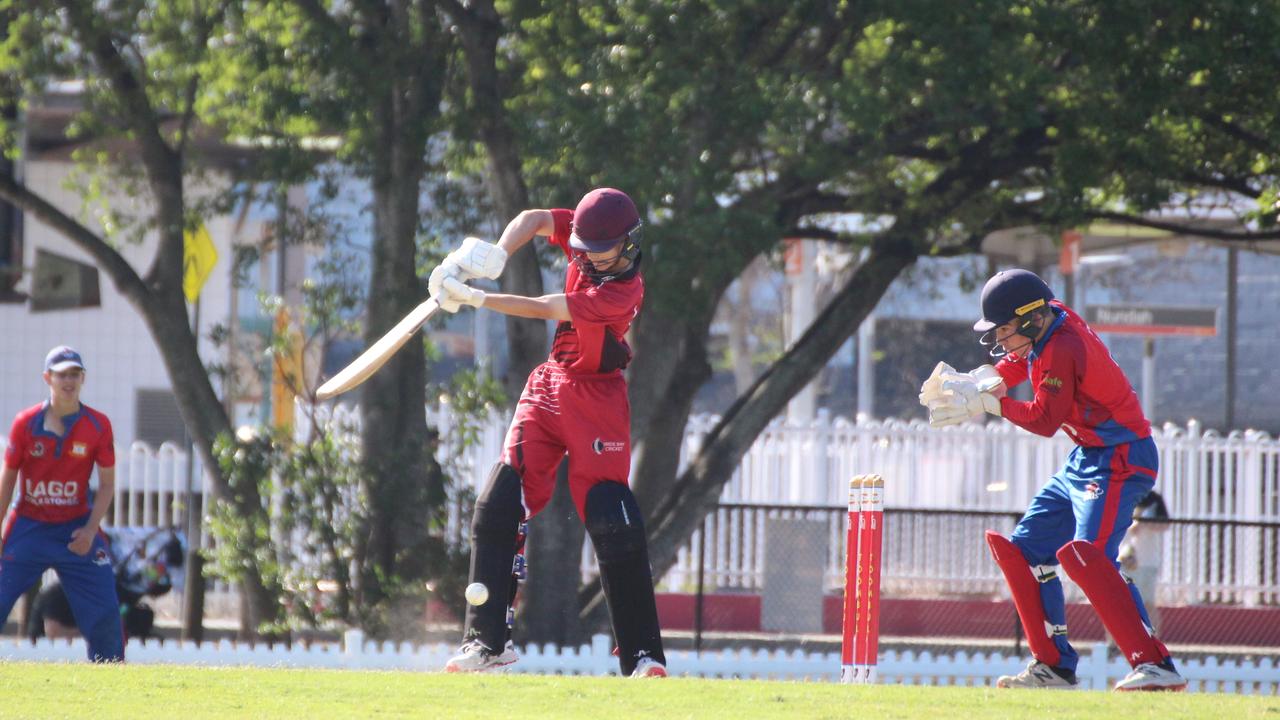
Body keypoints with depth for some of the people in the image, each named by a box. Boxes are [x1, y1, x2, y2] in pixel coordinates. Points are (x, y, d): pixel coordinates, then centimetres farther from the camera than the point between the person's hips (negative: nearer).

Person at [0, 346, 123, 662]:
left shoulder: (98, 425, -5)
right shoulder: (26, 423, -6)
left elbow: (107, 484, 0)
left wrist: (90, 530, -11)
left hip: (76, 530, 1)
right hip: (28, 526, -1)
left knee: (105, 611, -5)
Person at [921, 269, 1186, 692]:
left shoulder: (1063, 348, -23)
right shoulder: (1048, 323, 4)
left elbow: (1045, 420, -23)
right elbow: (1009, 369, 17)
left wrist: (986, 403, -17)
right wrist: (971, 384, -1)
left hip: (1119, 460, -11)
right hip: (1083, 462, 11)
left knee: (1086, 556, -28)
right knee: (1023, 552, 13)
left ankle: (1156, 667, -34)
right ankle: (1055, 667, 17)